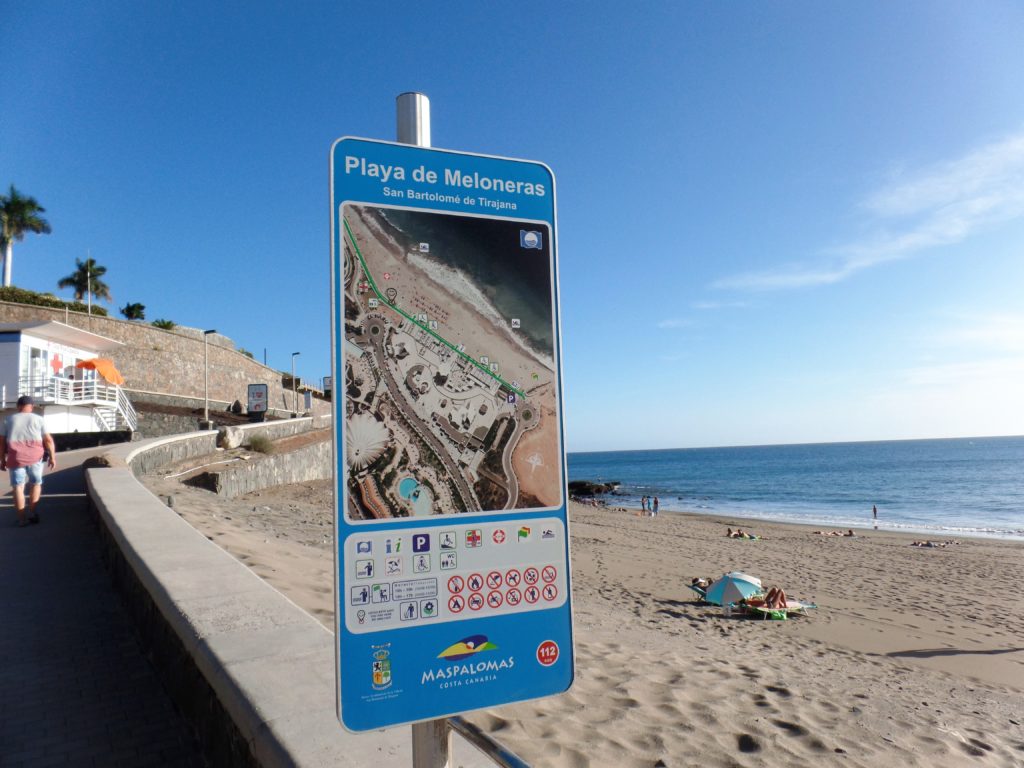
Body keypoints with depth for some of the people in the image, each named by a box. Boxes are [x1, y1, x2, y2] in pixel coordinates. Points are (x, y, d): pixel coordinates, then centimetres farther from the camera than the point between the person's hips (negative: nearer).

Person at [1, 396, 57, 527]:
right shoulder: (38, 419, 2)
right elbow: (48, 440, -3)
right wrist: (52, 457, 3)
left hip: (16, 457, 1)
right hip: (34, 456, -1)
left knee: (18, 487, 6)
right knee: (36, 483, 17)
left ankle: (22, 518, 4)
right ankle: (32, 512, 10)